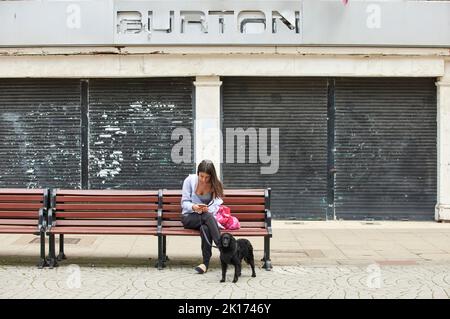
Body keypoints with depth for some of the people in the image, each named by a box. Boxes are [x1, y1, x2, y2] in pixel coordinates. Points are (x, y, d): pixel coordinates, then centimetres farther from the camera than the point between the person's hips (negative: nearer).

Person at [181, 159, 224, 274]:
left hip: (208, 216, 1)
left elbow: (217, 205, -7)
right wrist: (193, 207, -25)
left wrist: (207, 209, -30)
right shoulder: (190, 180, -3)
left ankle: (206, 262, -38)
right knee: (208, 217, -36)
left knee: (205, 228, -37)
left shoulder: (216, 185, -1)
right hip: (189, 217, -1)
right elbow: (184, 202, -2)